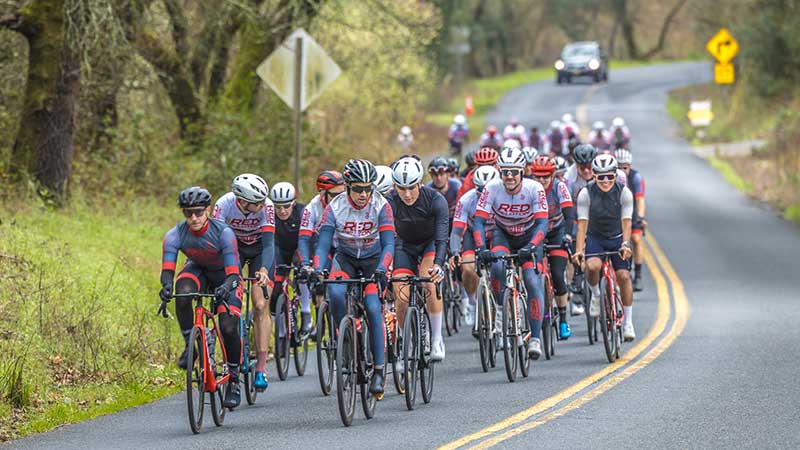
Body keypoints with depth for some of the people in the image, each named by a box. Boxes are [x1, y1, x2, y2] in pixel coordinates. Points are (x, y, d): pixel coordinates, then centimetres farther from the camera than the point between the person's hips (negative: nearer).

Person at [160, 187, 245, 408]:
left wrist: (226, 287, -58)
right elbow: (167, 268, -30)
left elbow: (233, 273, -36)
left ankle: (233, 381, 0)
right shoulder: (175, 235, -24)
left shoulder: (223, 232, -31)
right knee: (183, 294, -34)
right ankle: (190, 344, -15)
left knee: (229, 327, -18)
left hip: (225, 275, -2)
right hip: (198, 270, 2)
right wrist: (167, 286, -53)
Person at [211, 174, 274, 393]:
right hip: (232, 247, 1)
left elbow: (269, 242, -36)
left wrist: (264, 269, -54)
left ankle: (261, 366, -14)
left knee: (261, 306, -14)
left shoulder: (266, 207, -31)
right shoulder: (225, 204, -30)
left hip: (259, 249, -1)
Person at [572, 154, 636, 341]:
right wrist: (579, 250, -31)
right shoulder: (586, 194, -17)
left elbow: (626, 222, -21)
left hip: (617, 238, 1)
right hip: (595, 238, -1)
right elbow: (582, 224, -20)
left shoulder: (624, 192, -15)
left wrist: (625, 244, -37)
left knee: (624, 275, -14)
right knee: (592, 266, -31)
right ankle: (595, 295, 0)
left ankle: (628, 322, -2)